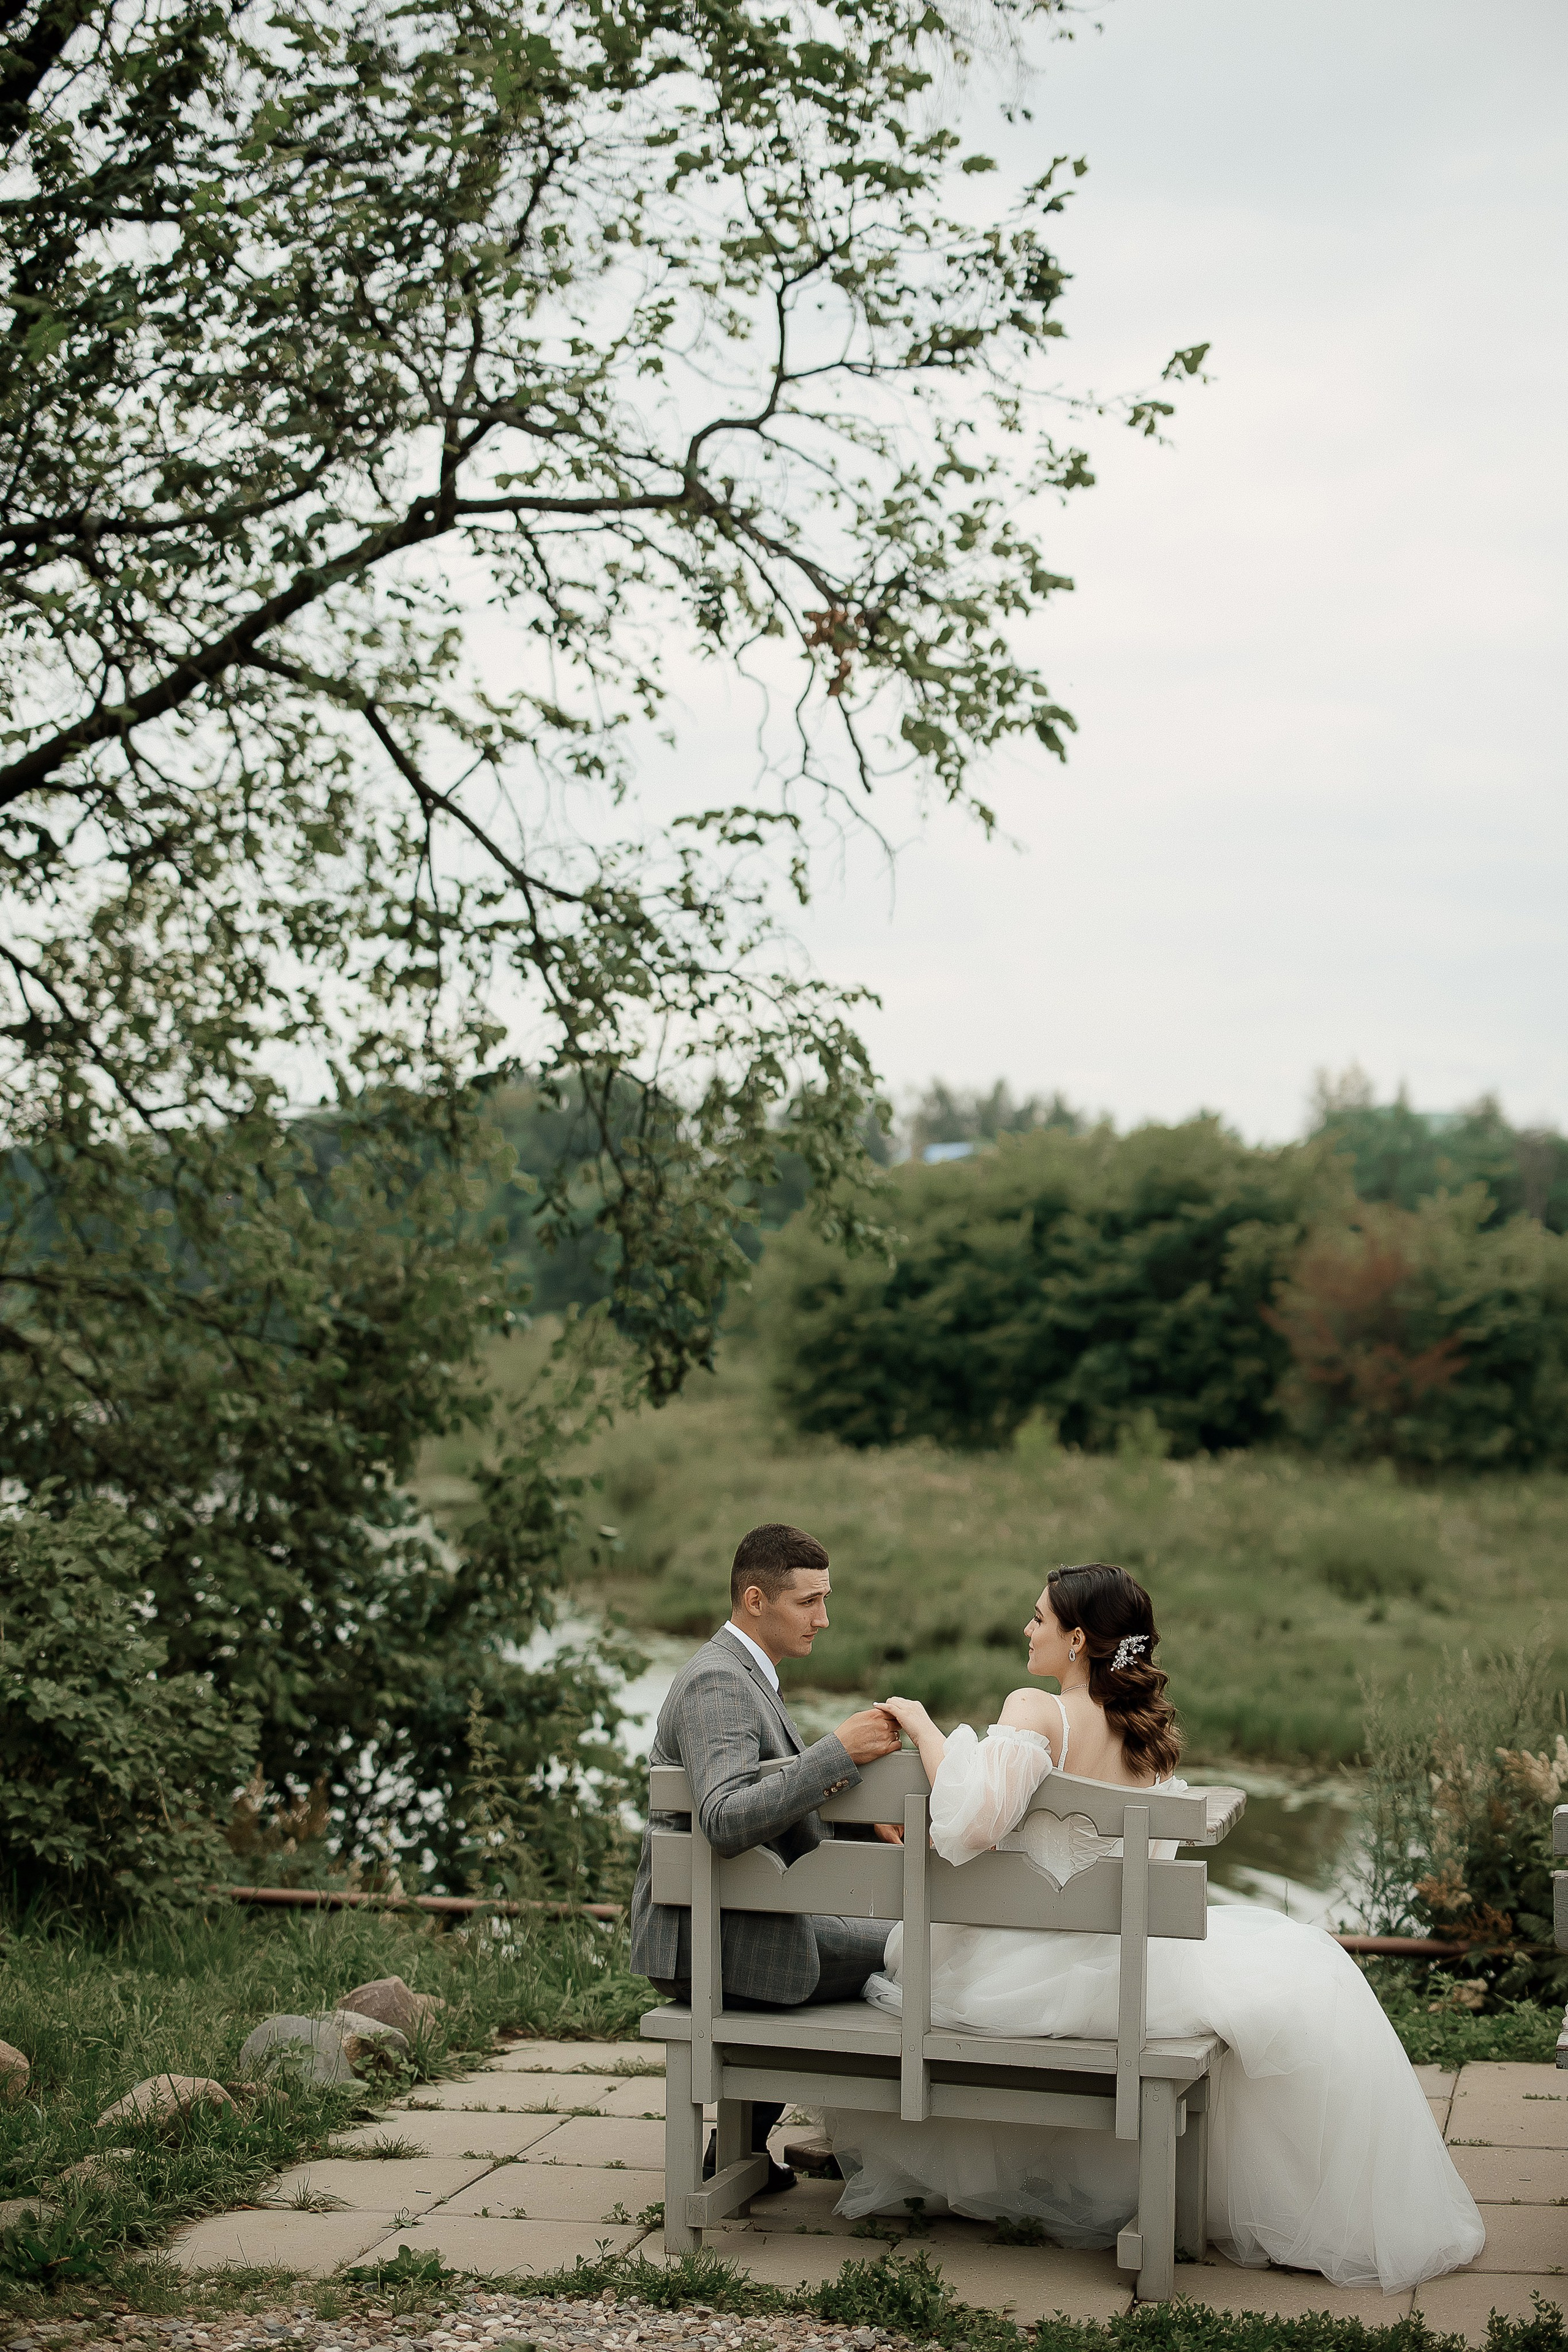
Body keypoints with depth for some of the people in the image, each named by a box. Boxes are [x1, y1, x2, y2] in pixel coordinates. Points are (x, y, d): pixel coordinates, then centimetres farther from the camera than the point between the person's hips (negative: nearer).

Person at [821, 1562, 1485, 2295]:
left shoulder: (1036, 1713, -15)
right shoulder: (1150, 1731, 4)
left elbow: (973, 1821, -30)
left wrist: (925, 1727, -15)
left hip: (1025, 1972, -4)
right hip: (1120, 1955, 4)